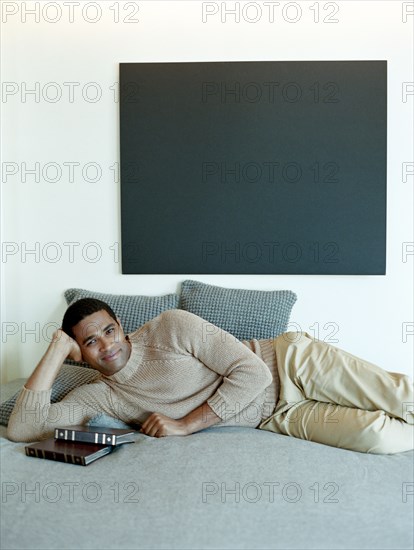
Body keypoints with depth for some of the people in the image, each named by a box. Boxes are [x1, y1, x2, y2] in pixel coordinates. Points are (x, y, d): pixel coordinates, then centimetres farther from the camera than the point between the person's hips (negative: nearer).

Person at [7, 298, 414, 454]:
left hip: (286, 363, -2)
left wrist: (185, 425, -20)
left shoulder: (171, 325, -15)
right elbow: (22, 429, -12)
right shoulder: (100, 396, -2)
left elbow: (253, 373, -18)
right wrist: (58, 349, -15)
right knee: (379, 437, -21)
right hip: (278, 417, 2)